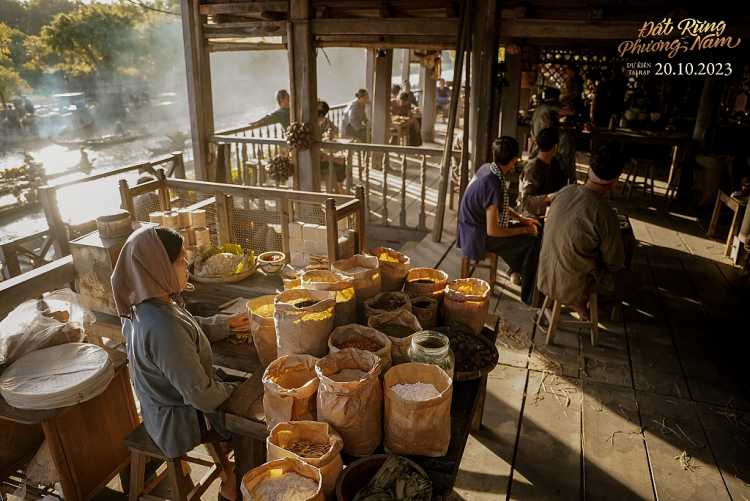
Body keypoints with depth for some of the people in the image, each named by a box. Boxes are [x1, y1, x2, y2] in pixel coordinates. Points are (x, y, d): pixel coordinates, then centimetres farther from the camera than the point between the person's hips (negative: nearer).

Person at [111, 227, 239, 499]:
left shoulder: (145, 305, -8)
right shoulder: (164, 327, -36)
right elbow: (199, 395, -30)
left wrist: (226, 324, 8)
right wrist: (230, 391, -12)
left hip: (160, 407, 8)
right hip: (179, 422, -8)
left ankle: (226, 471, 35)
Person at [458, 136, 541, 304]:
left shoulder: (487, 168, -2)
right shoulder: (494, 185, -30)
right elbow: (492, 231, -27)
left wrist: (521, 218, 10)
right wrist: (524, 230, -15)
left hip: (475, 225, 9)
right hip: (478, 237, -9)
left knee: (532, 228, 14)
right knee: (532, 241, -11)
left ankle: (517, 272, 31)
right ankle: (529, 295, 4)